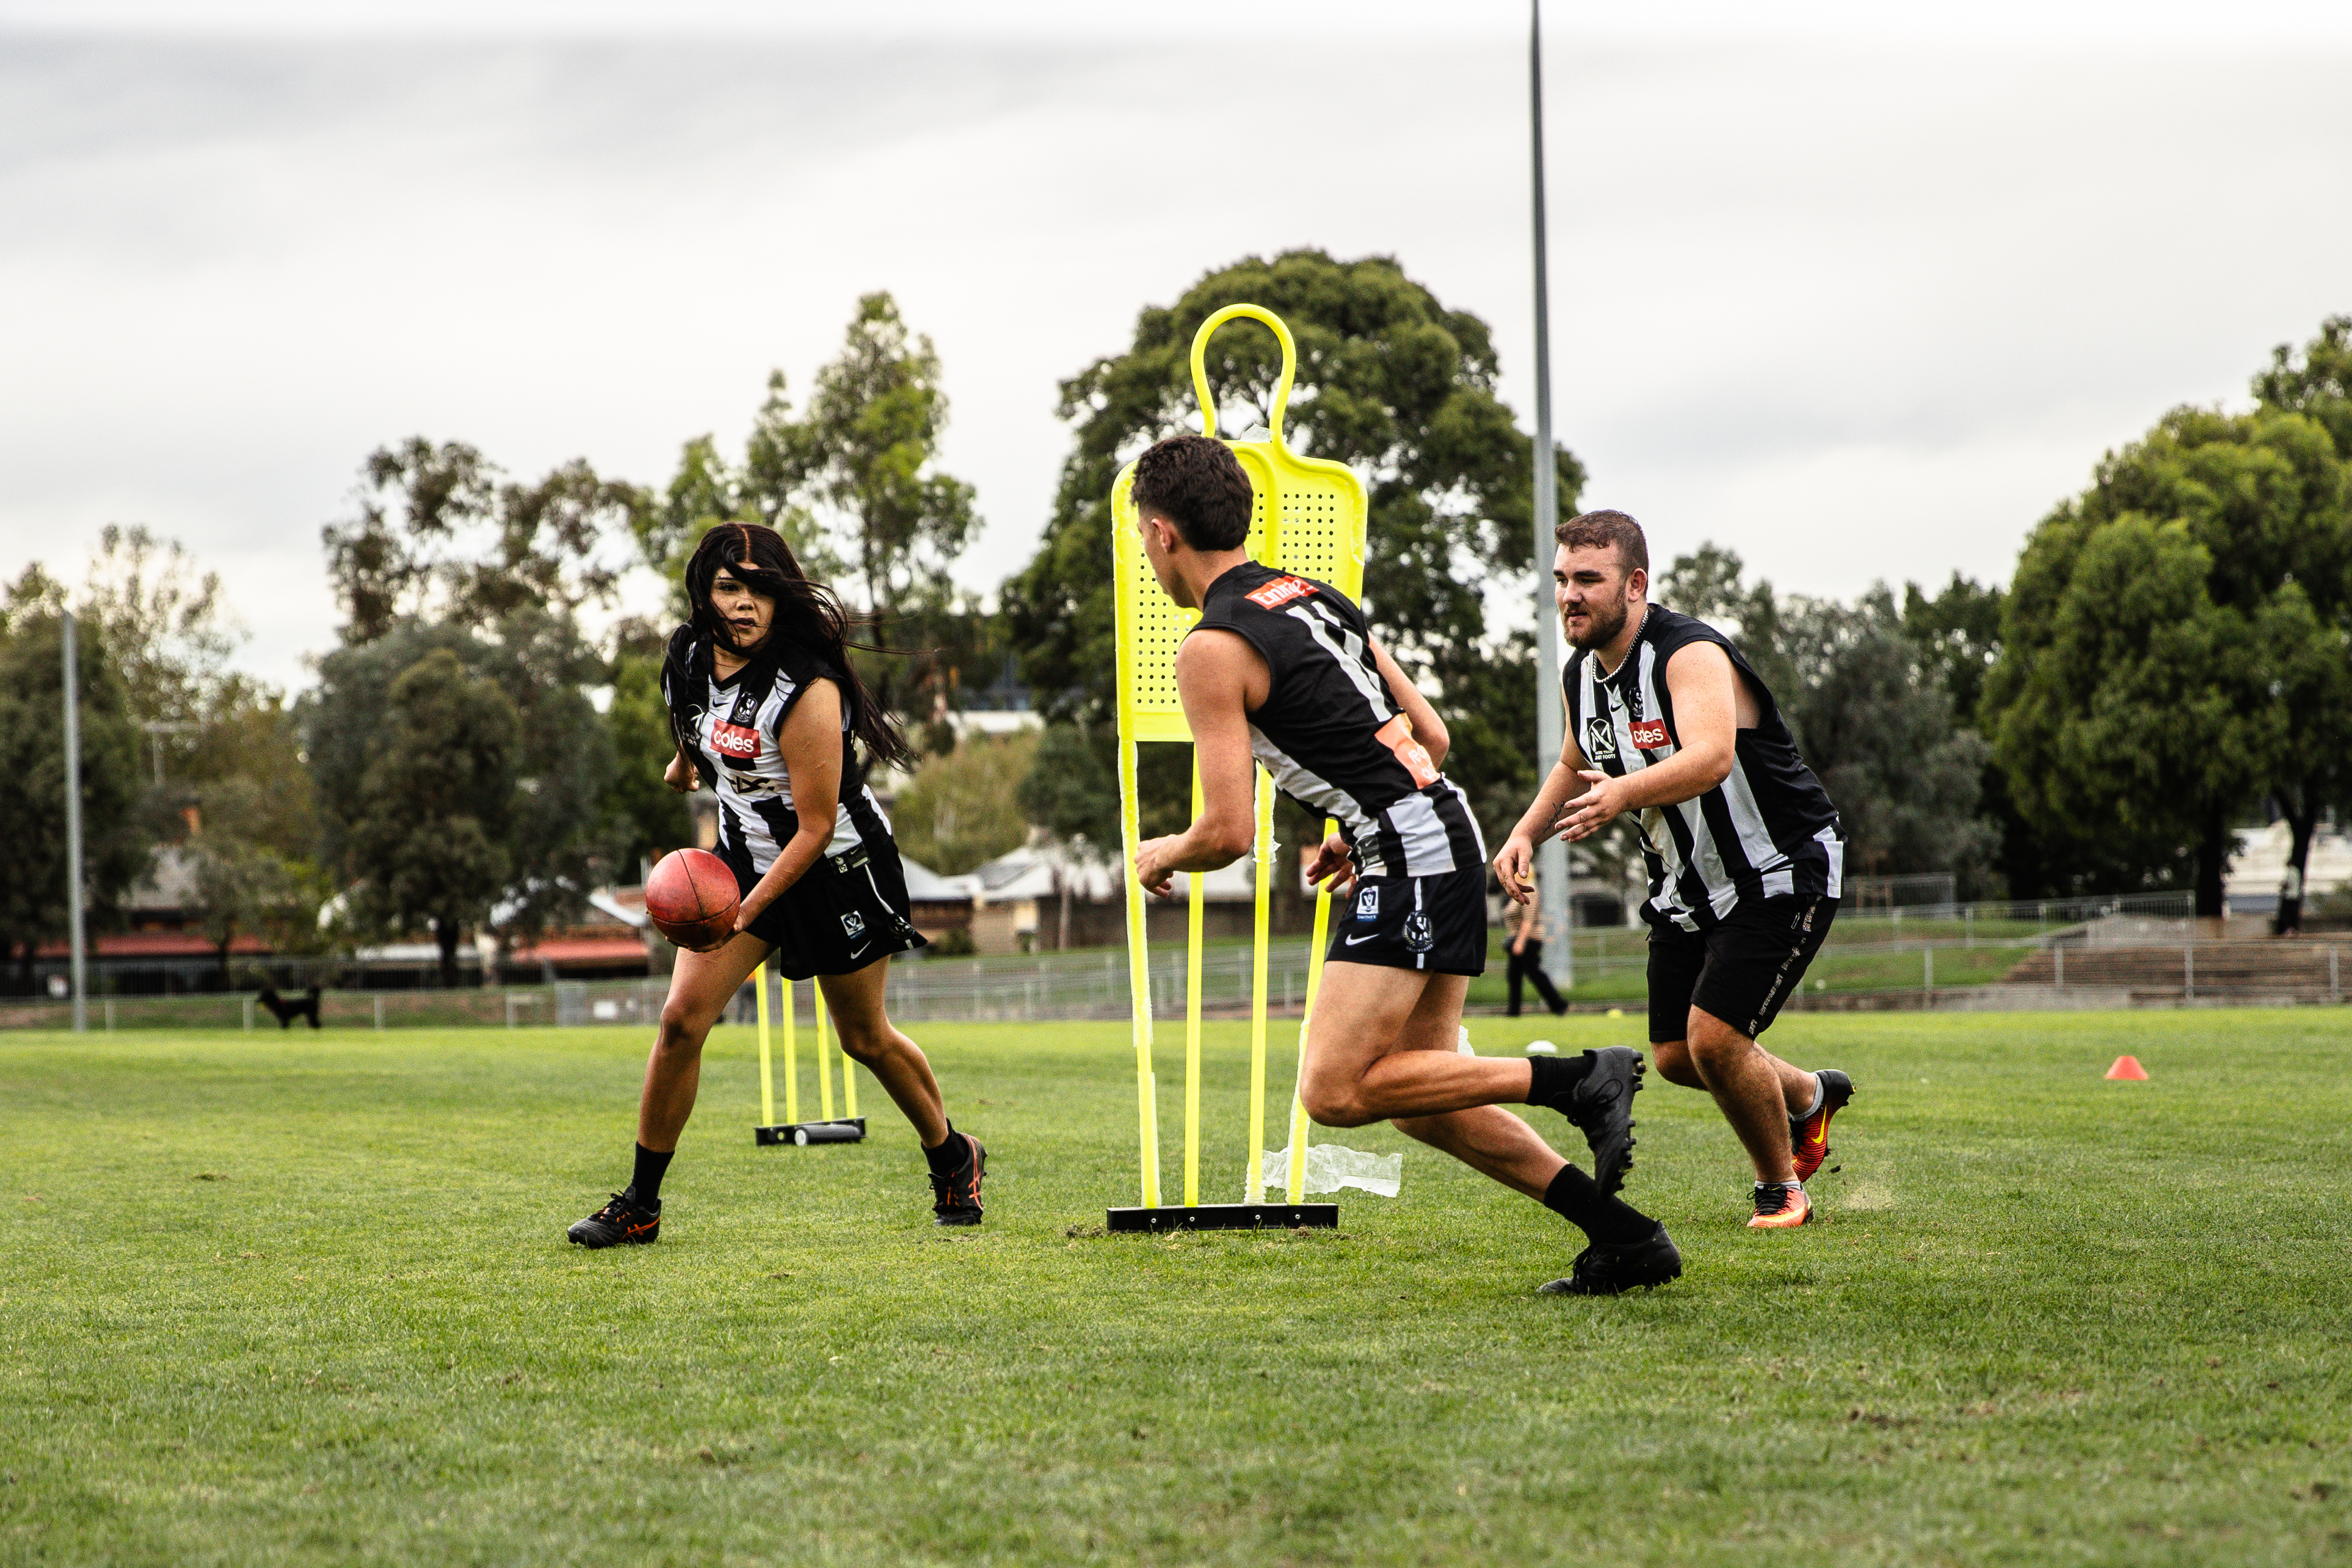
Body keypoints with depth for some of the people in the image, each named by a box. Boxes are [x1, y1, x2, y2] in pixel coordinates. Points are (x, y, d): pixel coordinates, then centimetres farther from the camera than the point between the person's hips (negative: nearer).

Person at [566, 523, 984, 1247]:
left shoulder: (806, 689, -29)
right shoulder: (689, 655, -10)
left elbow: (816, 826, -26)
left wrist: (747, 911, -33)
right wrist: (685, 763, 35)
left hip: (836, 867, -5)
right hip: (744, 855, 5)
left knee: (865, 1038, 9)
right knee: (682, 1016, -9)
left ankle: (954, 1159, 35)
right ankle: (640, 1205, -1)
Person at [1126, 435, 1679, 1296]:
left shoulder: (1213, 650, -10)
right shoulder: (1313, 597, 18)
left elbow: (1227, 833, -14)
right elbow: (1431, 737, 22)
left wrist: (1159, 856, 7)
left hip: (1408, 861, -9)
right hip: (1450, 835, 9)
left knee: (1335, 1090, -10)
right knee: (1420, 1097, 11)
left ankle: (1580, 1081, -14)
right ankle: (1625, 1236, 8)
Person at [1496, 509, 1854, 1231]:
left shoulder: (1691, 654, -25)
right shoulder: (1579, 675, 1)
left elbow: (1711, 756, -44)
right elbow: (1576, 766, 20)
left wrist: (1624, 793, -60)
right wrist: (1525, 833, 4)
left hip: (1780, 874, -8)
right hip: (1688, 885, 8)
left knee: (1714, 1037, -18)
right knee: (1675, 1055, 7)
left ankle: (1781, 1185, 7)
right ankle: (1809, 1097, 37)